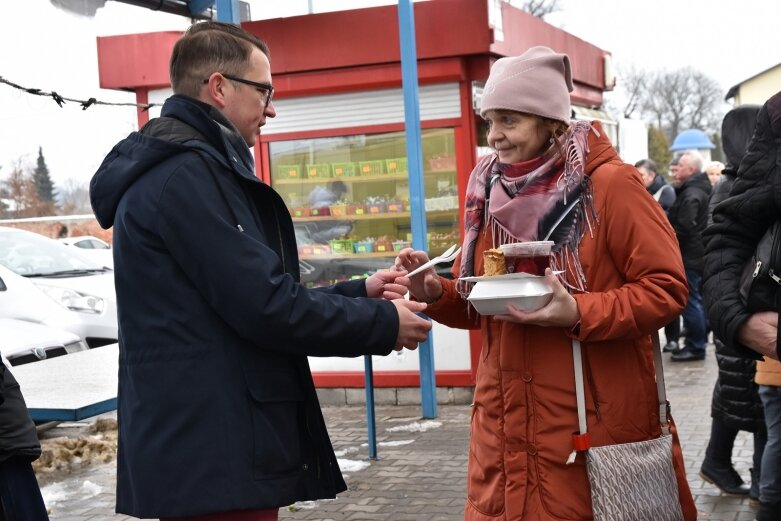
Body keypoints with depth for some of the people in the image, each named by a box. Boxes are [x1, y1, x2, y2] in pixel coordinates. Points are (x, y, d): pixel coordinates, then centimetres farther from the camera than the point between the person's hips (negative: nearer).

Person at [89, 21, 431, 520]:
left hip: (202, 445, 11)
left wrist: (358, 293, 14)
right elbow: (265, 307, -21)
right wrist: (383, 325, -8)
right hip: (214, 456, -11)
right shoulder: (187, 173, -16)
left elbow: (246, 295, 19)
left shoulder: (175, 169, 18)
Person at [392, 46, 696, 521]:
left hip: (599, 421, -5)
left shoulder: (610, 184, -9)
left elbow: (667, 288, -11)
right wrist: (436, 293, -5)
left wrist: (580, 313, -24)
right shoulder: (490, 193, 9)